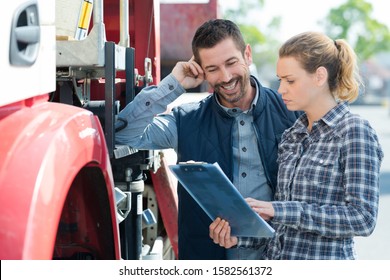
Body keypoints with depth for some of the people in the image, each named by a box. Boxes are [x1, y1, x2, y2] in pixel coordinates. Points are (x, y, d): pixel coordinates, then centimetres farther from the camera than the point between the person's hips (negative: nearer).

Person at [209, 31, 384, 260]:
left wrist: (278, 210, -22)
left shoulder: (354, 132, -12)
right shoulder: (292, 136, 7)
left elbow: (363, 219, -20)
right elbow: (280, 220, 10)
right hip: (275, 258, 6)